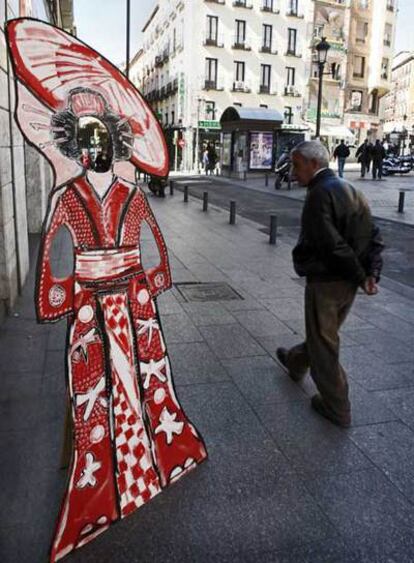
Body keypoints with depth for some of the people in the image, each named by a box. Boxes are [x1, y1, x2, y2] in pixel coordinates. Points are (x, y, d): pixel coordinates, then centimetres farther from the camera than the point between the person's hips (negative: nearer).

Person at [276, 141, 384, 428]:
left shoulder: (320, 194, -19)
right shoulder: (349, 190, 10)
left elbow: (333, 245, -25)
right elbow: (374, 236, 7)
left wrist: (360, 276, -14)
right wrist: (372, 274, -1)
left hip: (325, 281, -9)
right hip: (348, 283, 9)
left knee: (324, 343, 7)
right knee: (324, 332, 27)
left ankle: (337, 409, 19)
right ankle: (296, 362, 54)